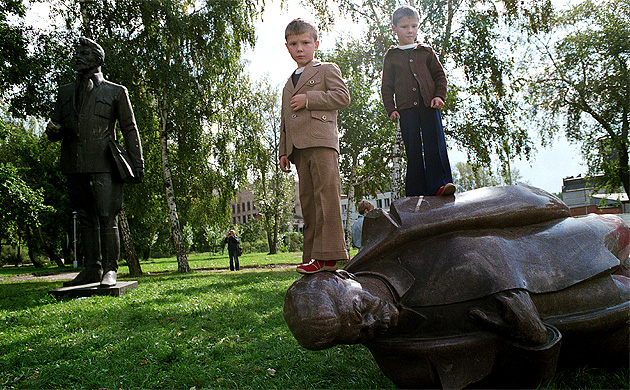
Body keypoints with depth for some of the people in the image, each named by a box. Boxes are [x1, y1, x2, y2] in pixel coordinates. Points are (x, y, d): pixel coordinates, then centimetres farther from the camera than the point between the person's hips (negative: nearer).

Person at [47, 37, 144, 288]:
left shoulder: (116, 92, 9)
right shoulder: (65, 92, 21)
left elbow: (130, 129, 6)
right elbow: (54, 132, 21)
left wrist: (137, 164, -2)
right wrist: (54, 130, -6)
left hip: (104, 164, -4)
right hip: (74, 164, 5)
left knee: (107, 218, -9)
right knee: (86, 218, 6)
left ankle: (110, 269, -2)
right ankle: (92, 268, 12)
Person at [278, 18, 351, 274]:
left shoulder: (327, 69, 13)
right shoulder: (289, 84, 32)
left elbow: (342, 97, -3)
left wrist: (308, 99, -8)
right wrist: (284, 151, 19)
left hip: (321, 140, -6)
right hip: (298, 148, 7)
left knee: (326, 195, -15)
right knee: (308, 201, 2)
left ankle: (328, 255, -19)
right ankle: (313, 257, 4)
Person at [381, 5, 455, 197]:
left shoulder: (426, 51, 17)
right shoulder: (391, 56, 15)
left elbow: (440, 75, 15)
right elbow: (386, 86, 13)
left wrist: (439, 95, -2)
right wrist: (391, 109, 0)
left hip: (429, 104, 1)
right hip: (406, 108, 0)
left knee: (435, 144, -11)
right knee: (413, 149, -2)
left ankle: (439, 184, -12)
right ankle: (415, 192, 1)